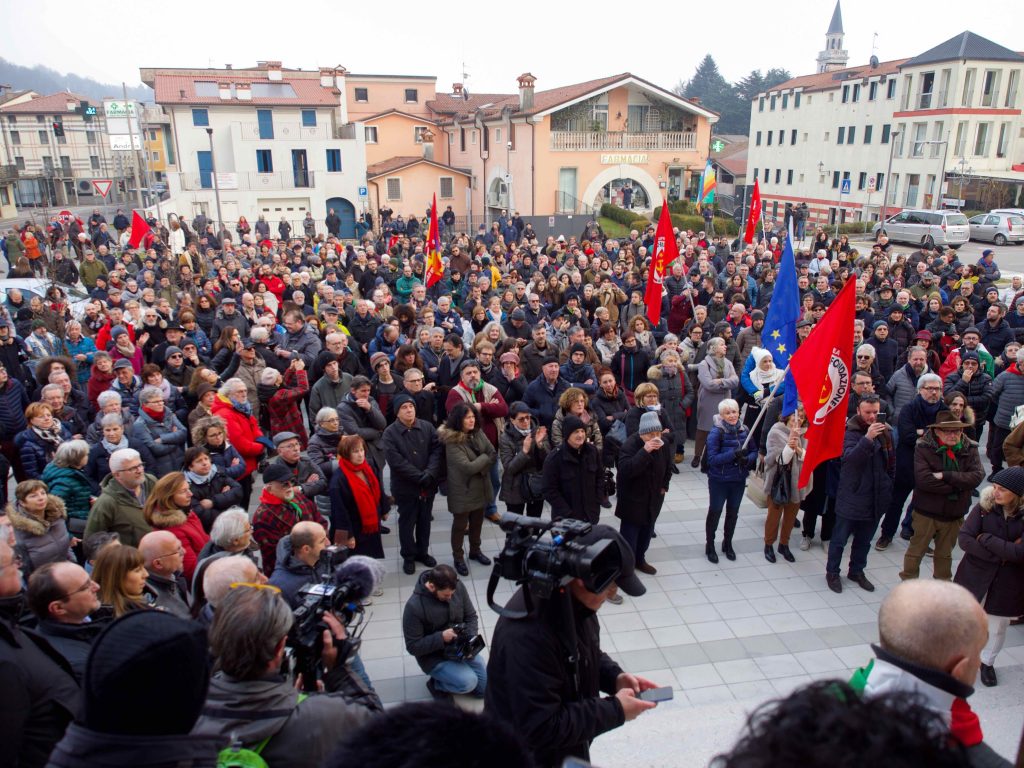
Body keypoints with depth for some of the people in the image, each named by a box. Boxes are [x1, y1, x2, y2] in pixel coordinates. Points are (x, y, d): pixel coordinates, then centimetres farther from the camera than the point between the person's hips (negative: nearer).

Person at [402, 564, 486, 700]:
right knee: (468, 682, -24)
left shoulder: (458, 587, -14)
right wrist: (441, 637, -30)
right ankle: (436, 682, 4)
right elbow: (413, 647, -19)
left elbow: (471, 616, 1)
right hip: (434, 656, -5)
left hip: (459, 648, 5)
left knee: (485, 688, 2)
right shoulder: (414, 606, -27)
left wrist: (471, 639, -17)